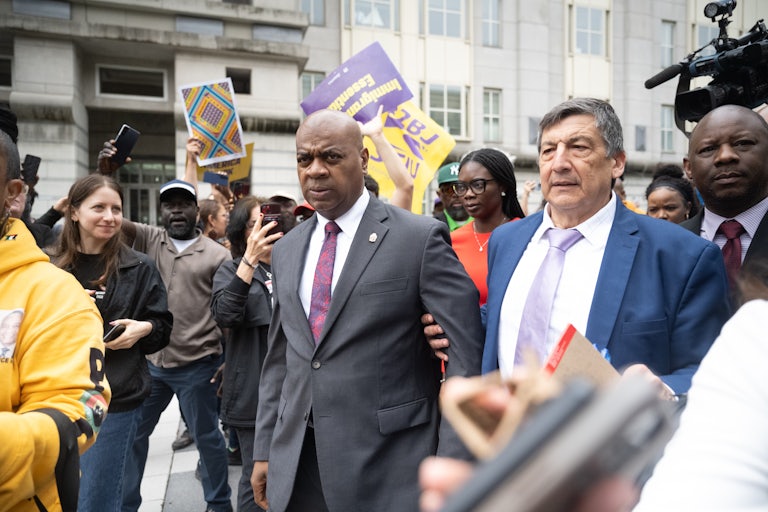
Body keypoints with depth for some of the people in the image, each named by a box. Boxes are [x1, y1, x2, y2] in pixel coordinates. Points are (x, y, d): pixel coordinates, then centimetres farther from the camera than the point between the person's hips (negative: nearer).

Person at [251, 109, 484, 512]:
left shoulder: (421, 238, -11)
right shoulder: (286, 251, 7)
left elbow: (465, 360, -11)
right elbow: (279, 358, 13)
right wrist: (264, 449, 12)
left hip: (388, 469, -4)